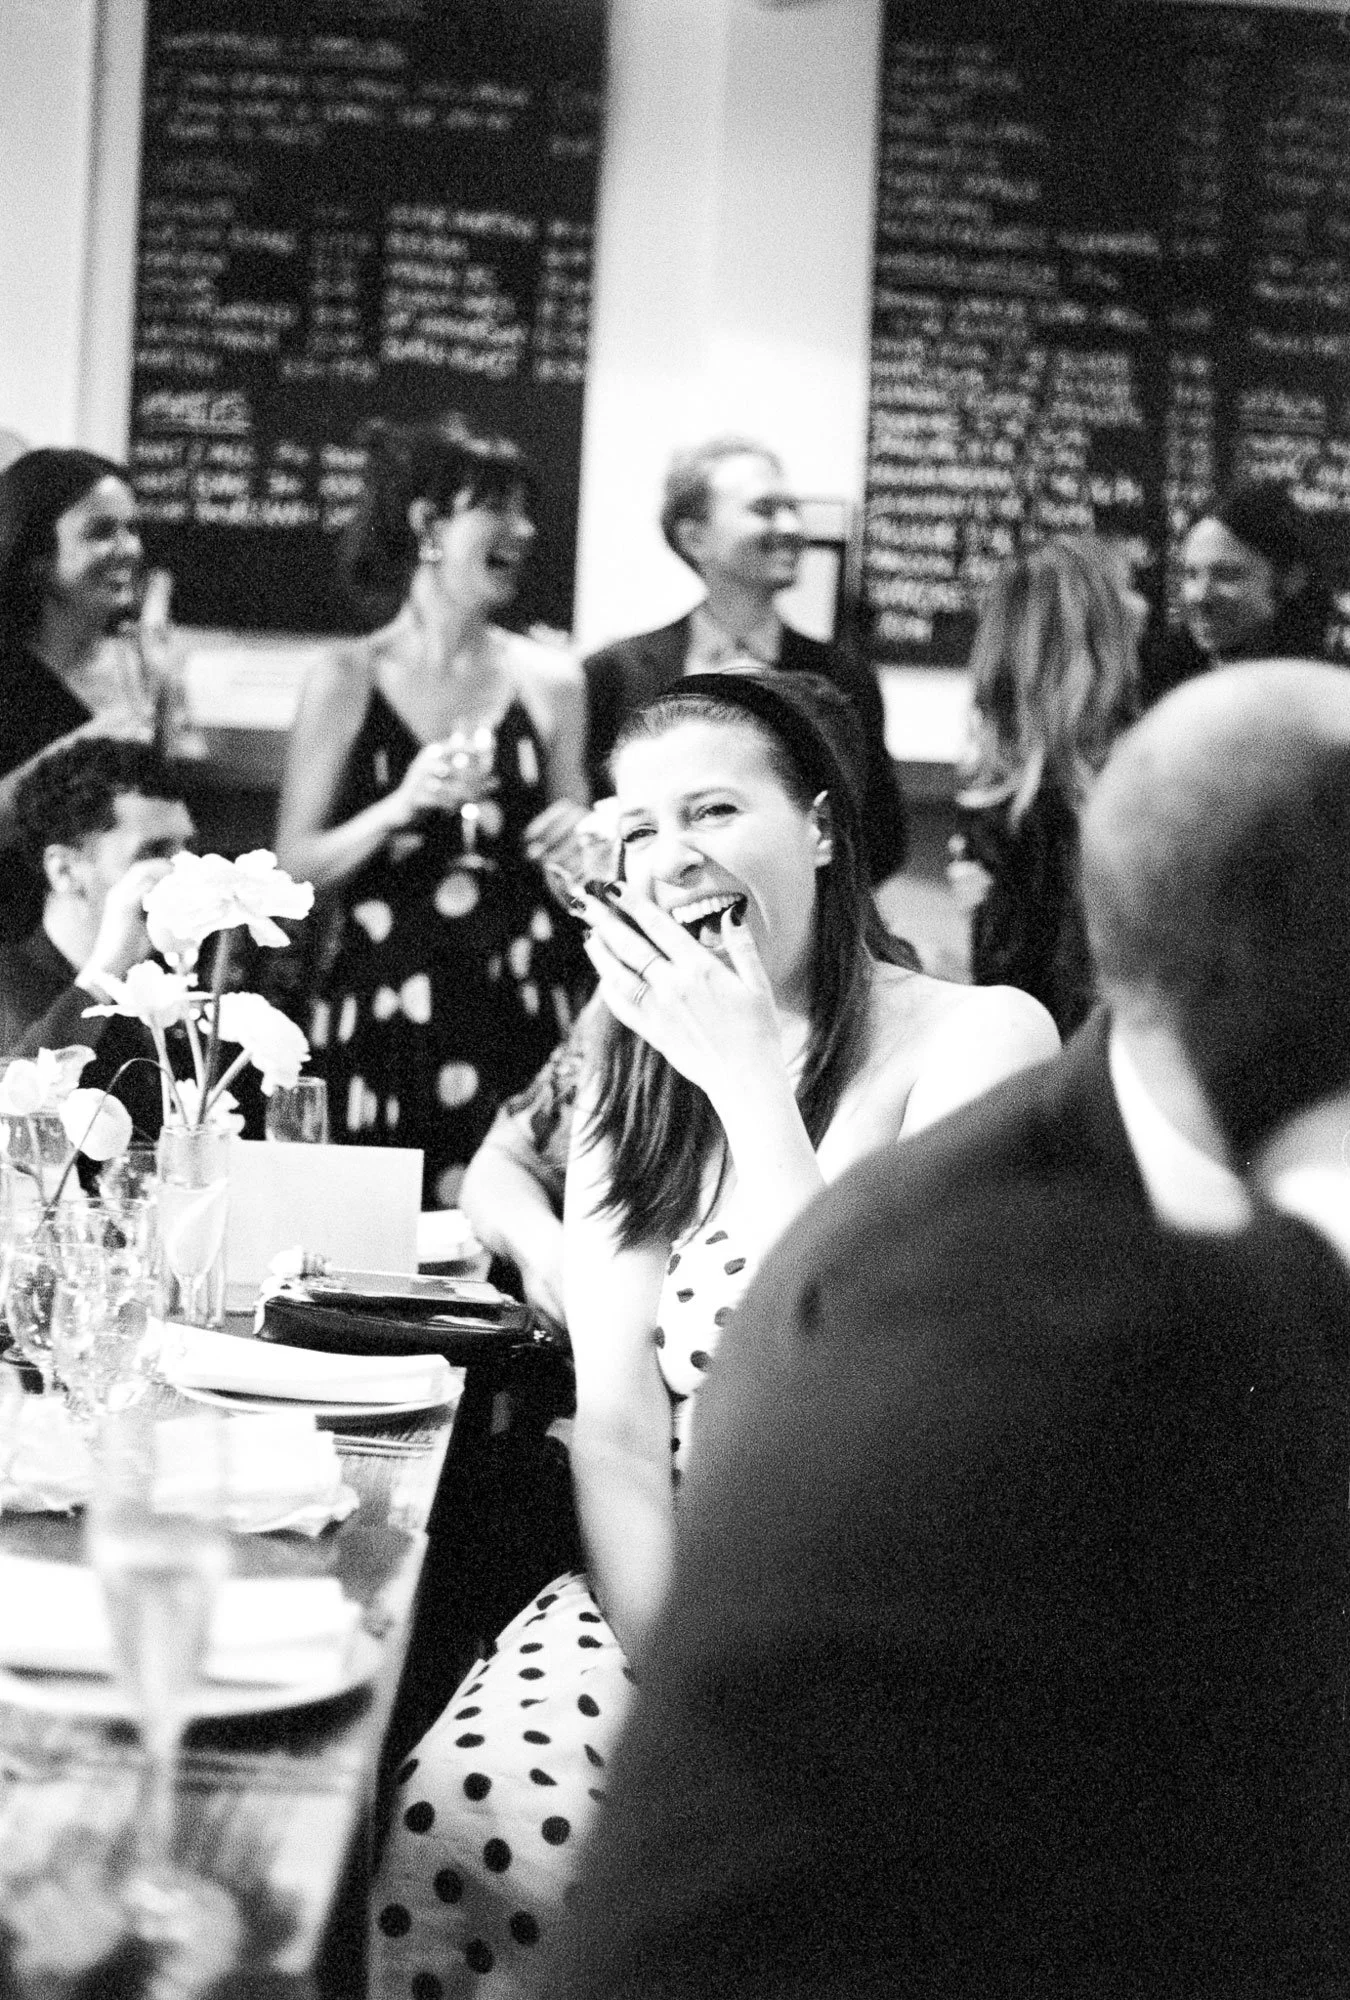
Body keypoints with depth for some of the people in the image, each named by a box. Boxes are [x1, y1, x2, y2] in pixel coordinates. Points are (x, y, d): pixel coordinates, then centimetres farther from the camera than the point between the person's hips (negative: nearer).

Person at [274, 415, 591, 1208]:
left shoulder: (550, 680, 5)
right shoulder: (347, 681, -1)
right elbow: (296, 862, -2)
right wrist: (403, 805, -15)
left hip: (516, 1005, 2)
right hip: (379, 1008, -1)